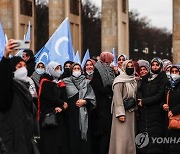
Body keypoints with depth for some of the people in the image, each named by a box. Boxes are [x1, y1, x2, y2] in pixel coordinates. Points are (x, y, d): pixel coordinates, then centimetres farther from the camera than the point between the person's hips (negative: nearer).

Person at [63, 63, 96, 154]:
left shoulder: (86, 82, 12)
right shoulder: (66, 82, 8)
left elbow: (91, 96, 6)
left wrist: (84, 101, -9)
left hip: (83, 112, 1)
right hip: (71, 112, -1)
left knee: (84, 134, -3)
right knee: (73, 134, -3)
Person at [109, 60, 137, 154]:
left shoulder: (134, 80, 13)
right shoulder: (120, 80, -9)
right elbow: (117, 97, -16)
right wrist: (120, 113, -22)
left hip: (131, 112, 8)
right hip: (122, 111, -7)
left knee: (130, 135, 9)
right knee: (122, 136, -9)